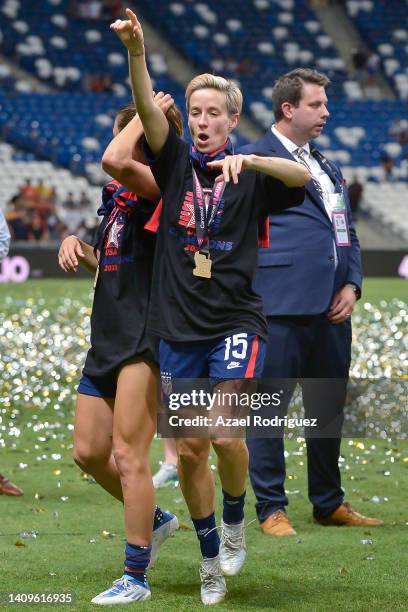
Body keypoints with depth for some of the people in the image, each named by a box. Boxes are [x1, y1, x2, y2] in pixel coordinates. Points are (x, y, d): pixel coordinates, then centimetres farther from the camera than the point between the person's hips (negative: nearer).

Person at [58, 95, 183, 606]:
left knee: (128, 455, -9)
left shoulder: (162, 187, -13)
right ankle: (155, 520, 34)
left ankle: (135, 577, -1)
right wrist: (78, 246, 7)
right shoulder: (117, 194, 15)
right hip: (107, 337, 9)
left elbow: (115, 160, -33)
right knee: (88, 453, 12)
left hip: (144, 340, -9)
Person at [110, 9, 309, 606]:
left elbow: (301, 176, -19)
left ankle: (234, 521, 11)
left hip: (235, 322, -3)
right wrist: (136, 52, -29)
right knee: (188, 451, 5)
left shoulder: (251, 176, 0)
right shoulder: (177, 163, 5)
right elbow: (149, 112, -12)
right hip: (179, 328, 3)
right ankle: (210, 556, 24)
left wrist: (247, 160, -35)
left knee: (224, 433, -19)